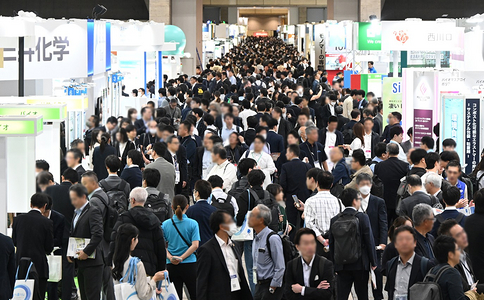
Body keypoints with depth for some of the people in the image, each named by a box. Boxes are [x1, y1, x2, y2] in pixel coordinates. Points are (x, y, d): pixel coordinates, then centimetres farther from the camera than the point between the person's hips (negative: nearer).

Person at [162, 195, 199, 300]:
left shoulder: (165, 224, 2)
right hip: (189, 265, -2)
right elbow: (195, 245, -11)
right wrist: (182, 258, -11)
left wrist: (170, 257, -9)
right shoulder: (193, 224, -4)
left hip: (171, 266, 2)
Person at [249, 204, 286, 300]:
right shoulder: (255, 239, 10)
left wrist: (272, 289, -15)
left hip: (272, 286, -8)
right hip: (259, 285, 8)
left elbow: (280, 268, -17)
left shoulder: (272, 238, -16)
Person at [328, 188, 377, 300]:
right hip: (360, 264, -2)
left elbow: (331, 244, 6)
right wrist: (373, 262, 1)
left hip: (341, 265, 2)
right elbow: (369, 241, -7)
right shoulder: (362, 217, -8)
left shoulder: (334, 220, 2)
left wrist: (334, 263, 14)